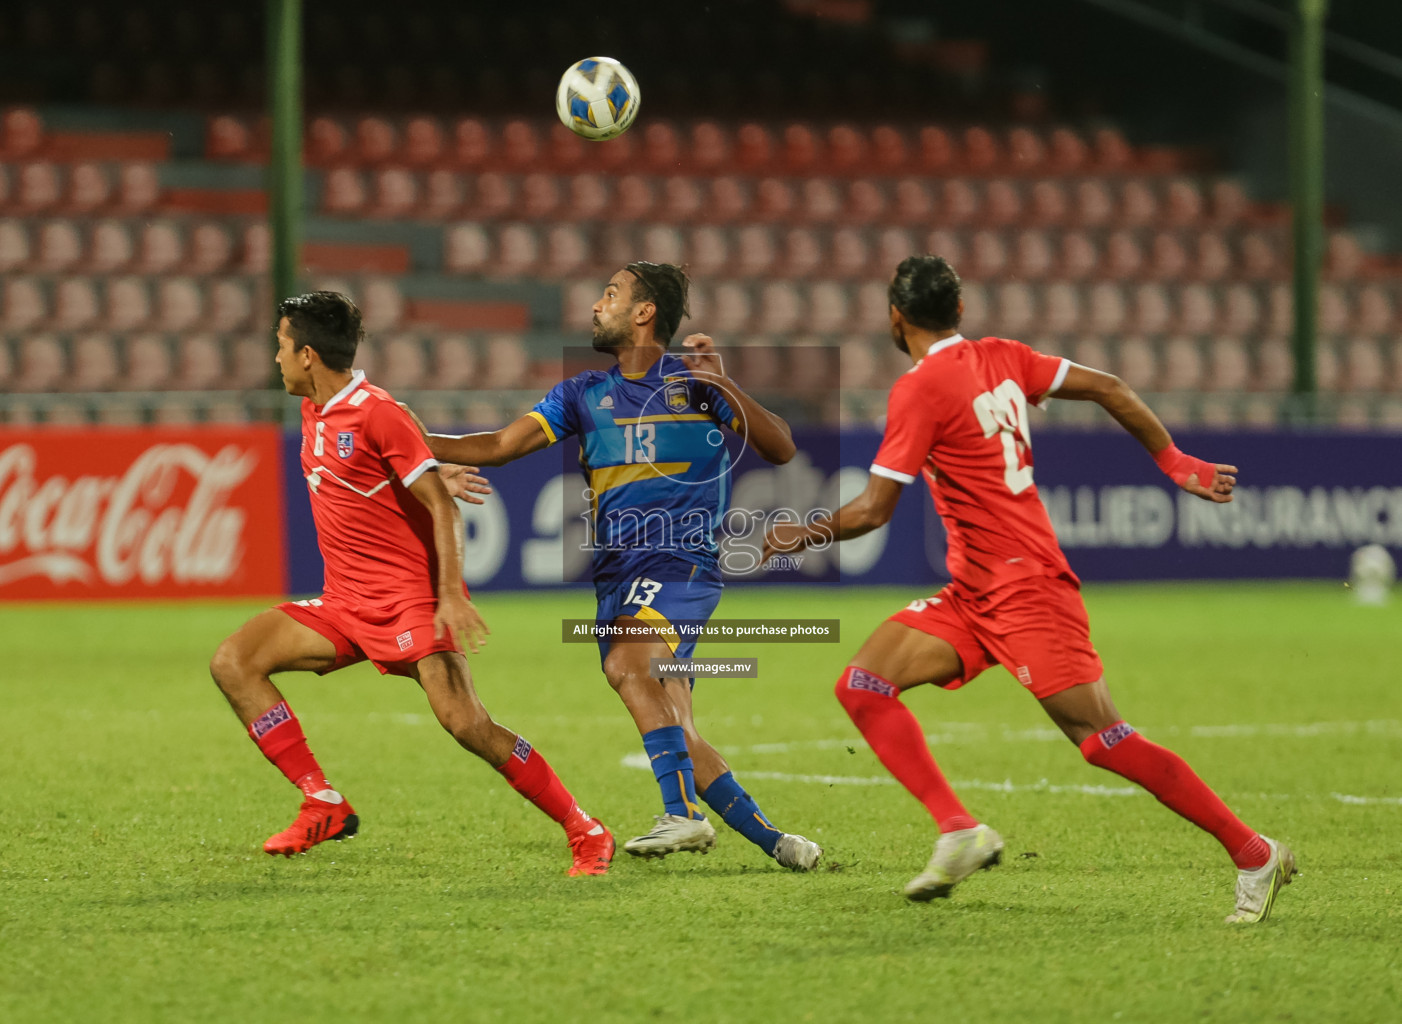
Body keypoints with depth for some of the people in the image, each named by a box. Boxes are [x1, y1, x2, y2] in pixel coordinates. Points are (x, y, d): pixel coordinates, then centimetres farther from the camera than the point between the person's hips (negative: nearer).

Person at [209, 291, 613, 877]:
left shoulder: (375, 412, -13)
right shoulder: (314, 412, 11)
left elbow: (441, 506, -17)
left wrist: (451, 593, -24)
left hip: (409, 598, -9)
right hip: (345, 603, 9)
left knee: (464, 722, -21)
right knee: (232, 663, -6)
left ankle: (585, 833, -11)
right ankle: (323, 805, -7)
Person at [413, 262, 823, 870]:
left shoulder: (693, 381, 1)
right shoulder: (584, 394, 16)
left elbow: (780, 450, -5)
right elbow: (498, 447, 14)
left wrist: (722, 385, -17)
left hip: (680, 559, -6)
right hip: (616, 574, 6)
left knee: (627, 664, -33)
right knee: (674, 736, -1)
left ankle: (683, 814, -38)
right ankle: (773, 841, 7)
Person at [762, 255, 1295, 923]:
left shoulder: (919, 390, -14)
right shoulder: (1000, 358, 9)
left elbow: (873, 509, -13)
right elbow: (1107, 389, 8)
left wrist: (800, 537, 4)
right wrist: (1176, 464, 14)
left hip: (1025, 588, -9)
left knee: (1103, 741, -10)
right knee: (862, 685, 0)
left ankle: (1254, 854, -4)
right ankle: (959, 831, -7)